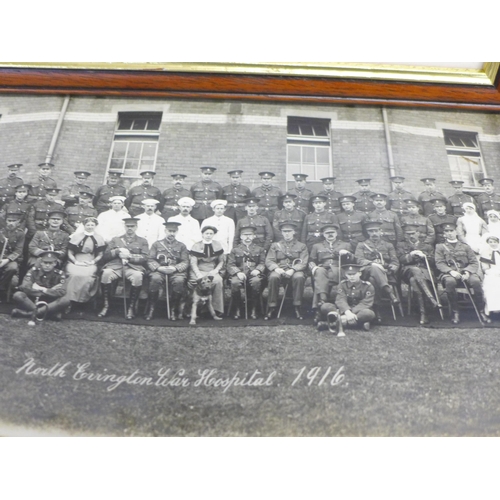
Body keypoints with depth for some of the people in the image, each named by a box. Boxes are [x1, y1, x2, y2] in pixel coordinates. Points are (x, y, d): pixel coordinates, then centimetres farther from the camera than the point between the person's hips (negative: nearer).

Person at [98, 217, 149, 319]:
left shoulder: (142, 241, 20)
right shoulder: (116, 239, 25)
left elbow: (145, 258, 5)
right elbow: (106, 255, 14)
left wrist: (129, 256, -7)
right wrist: (118, 251, -3)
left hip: (133, 267, -1)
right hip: (115, 266, 2)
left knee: (138, 276, -37)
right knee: (106, 274, -32)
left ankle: (132, 307, -23)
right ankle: (106, 305, -19)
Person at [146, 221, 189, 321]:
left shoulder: (181, 246, 18)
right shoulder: (156, 244, 17)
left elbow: (185, 262, 6)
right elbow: (150, 261, 7)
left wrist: (175, 268, -14)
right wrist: (159, 268, -13)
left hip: (176, 271, 0)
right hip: (159, 270, 0)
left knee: (179, 280, -34)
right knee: (155, 279, -35)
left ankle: (173, 309, -19)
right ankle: (151, 309, -23)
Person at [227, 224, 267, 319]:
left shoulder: (259, 249, 19)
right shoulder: (235, 250, 16)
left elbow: (262, 263, 9)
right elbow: (230, 265, 5)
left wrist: (257, 270, -14)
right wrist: (238, 272, -15)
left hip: (254, 274, 0)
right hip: (240, 275, 0)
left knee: (256, 281, -36)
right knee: (235, 282, -35)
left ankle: (254, 309, -18)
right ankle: (238, 309, -12)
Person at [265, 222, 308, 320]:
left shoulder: (302, 246, 16)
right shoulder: (275, 245, 19)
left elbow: (303, 263, 2)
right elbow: (268, 261, 7)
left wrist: (292, 270, -17)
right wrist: (276, 268, -15)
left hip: (295, 271, -1)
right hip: (279, 270, 1)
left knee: (299, 277, -36)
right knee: (273, 277, -34)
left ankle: (297, 308, -28)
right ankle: (271, 308, -26)